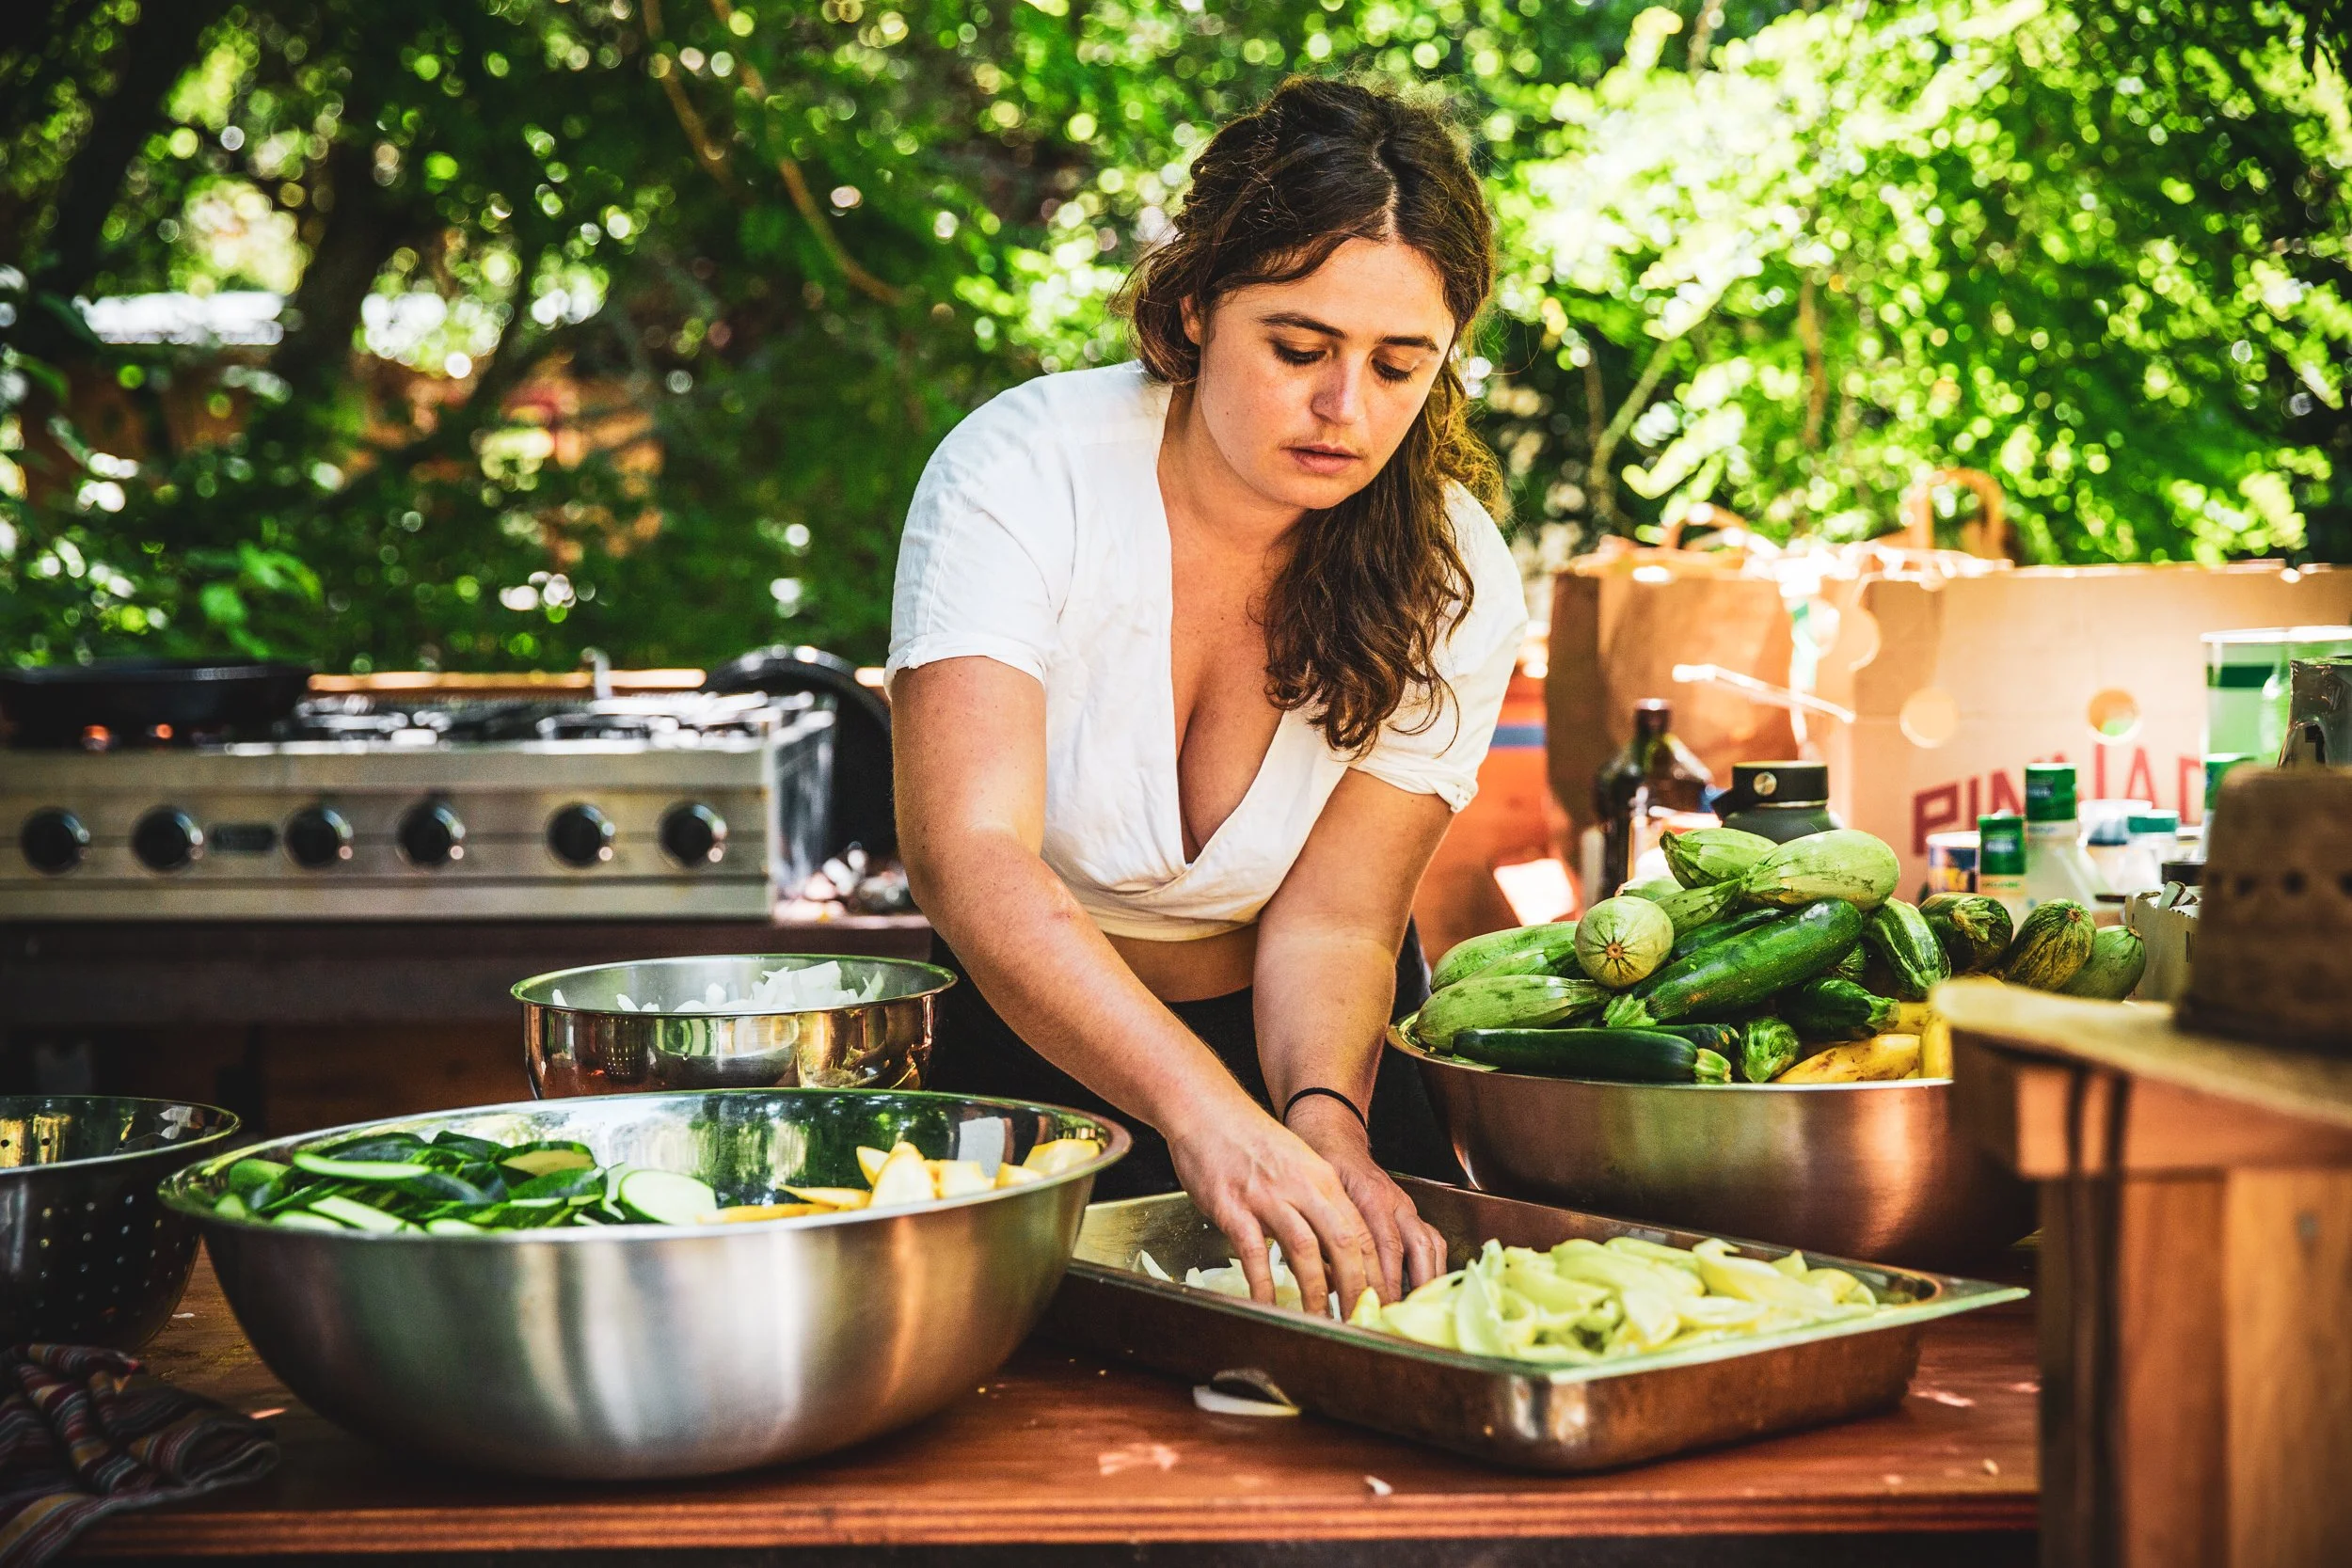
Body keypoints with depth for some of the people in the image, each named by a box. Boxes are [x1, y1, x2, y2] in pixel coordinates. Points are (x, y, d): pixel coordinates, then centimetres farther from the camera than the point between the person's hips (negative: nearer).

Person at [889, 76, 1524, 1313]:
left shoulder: (1455, 586, -13)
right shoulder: (1022, 473, -23)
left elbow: (1331, 922, -16)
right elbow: (968, 852, -34)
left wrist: (1322, 1118, -40)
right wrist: (1208, 1115, -48)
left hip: (1297, 1050, 2)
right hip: (1028, 1042, -1)